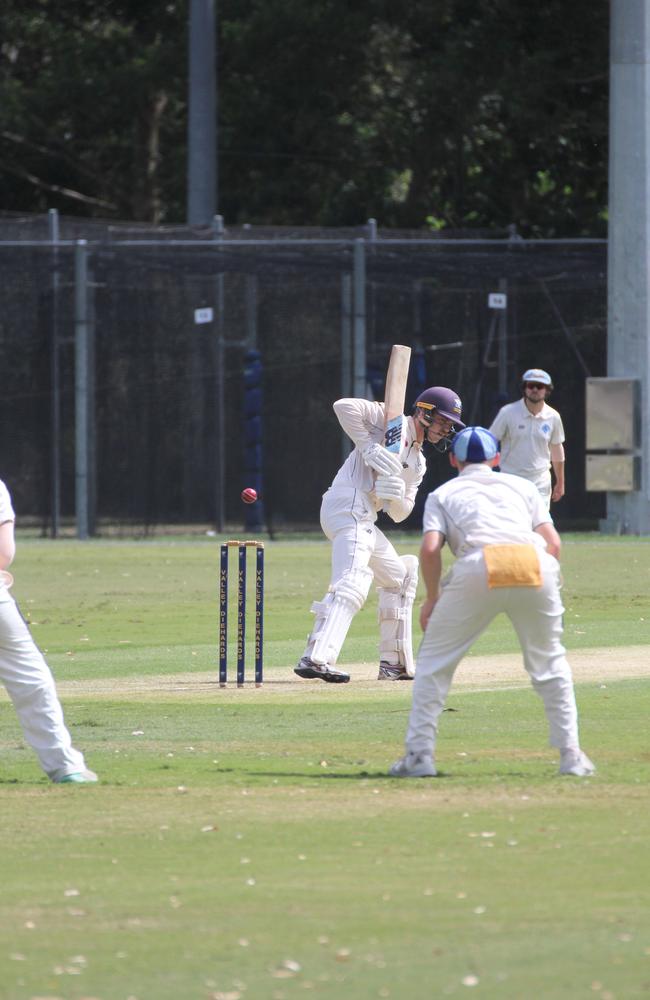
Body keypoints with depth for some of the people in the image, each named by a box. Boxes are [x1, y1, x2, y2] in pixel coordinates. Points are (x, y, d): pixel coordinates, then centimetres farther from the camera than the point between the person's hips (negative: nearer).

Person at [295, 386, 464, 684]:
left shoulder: (417, 463, 24)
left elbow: (399, 514, 16)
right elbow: (345, 406, -11)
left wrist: (397, 497, -7)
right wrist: (369, 447, -14)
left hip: (363, 519, 10)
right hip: (348, 505, -10)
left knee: (400, 578, 22)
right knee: (352, 582, -27)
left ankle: (393, 664, 25)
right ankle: (316, 658, -42)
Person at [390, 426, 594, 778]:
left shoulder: (443, 494, 25)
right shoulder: (521, 486, 30)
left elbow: (430, 548, 7)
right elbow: (553, 541, 16)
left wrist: (432, 598, 18)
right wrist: (547, 588, 25)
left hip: (479, 567, -2)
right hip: (536, 564, 2)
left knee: (434, 660, 13)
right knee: (549, 662, 20)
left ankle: (419, 754, 6)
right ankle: (570, 755, 15)